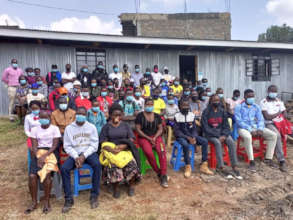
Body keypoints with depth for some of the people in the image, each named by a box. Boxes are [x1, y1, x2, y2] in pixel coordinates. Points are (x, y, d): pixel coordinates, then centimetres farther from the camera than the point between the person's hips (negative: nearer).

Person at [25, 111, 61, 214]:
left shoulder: (54, 128, 4)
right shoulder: (35, 129, 11)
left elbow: (54, 145, -3)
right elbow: (34, 146, 3)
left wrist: (44, 156, -17)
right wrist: (38, 157, -14)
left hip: (50, 153, -2)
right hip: (38, 153, 2)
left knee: (46, 174, -29)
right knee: (32, 176, -23)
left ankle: (46, 201, -11)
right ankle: (34, 202, -5)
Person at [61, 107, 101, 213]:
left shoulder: (91, 127, 4)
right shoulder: (69, 128, 6)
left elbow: (94, 145, -1)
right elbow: (67, 146, 2)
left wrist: (84, 156, -15)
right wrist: (76, 157, -14)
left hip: (89, 152, -1)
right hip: (74, 154, 1)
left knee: (97, 165, -31)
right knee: (64, 168, -25)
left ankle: (94, 196, -17)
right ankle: (69, 199, -14)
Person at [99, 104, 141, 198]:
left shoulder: (125, 125, 12)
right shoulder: (106, 127, 9)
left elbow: (131, 140, 5)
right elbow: (104, 143, 1)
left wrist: (123, 146, -15)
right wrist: (112, 149, -19)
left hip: (126, 150, 1)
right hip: (111, 151, -1)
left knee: (132, 165, -27)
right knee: (114, 168, -30)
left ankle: (131, 185, 2)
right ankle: (115, 188, -2)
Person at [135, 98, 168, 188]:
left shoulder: (157, 116, 12)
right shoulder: (140, 116, 3)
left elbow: (160, 129, 8)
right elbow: (138, 129, -3)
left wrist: (154, 138, -10)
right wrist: (149, 138, -11)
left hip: (156, 137, 2)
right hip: (144, 138, -2)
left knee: (162, 151, -28)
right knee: (149, 152, -32)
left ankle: (164, 175, -24)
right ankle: (159, 173, -13)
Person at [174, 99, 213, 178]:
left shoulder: (192, 115, 4)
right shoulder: (177, 116, -7)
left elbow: (194, 129, 5)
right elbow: (176, 131, -11)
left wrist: (193, 138, -15)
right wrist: (187, 138, -21)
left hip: (191, 136, 5)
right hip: (181, 137, -4)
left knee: (205, 141, -16)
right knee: (186, 144, -36)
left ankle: (204, 166, -12)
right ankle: (188, 167, -21)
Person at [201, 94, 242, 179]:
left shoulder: (222, 111, 7)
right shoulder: (206, 112, -5)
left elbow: (226, 125, 7)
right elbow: (205, 128, -10)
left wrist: (224, 135, -14)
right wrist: (218, 136, -18)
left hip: (222, 133, 4)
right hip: (210, 134, -3)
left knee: (231, 142, -24)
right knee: (218, 142, -33)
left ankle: (234, 167, -23)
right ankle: (221, 168, -30)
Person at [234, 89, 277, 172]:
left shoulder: (256, 107, 13)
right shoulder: (238, 107, -2)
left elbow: (260, 119, 9)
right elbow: (239, 121, -11)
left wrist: (260, 129, -12)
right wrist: (250, 130, -19)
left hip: (256, 127, 5)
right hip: (243, 128, -5)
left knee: (273, 135, -12)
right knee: (248, 137, -39)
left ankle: (268, 158, -5)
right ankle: (251, 162, -30)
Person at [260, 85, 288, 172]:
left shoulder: (279, 101, 14)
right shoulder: (263, 102, -3)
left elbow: (285, 114, 9)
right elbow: (267, 117, -11)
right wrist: (278, 113, -1)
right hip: (268, 124, -6)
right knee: (277, 135, -33)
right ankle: (281, 161, -30)